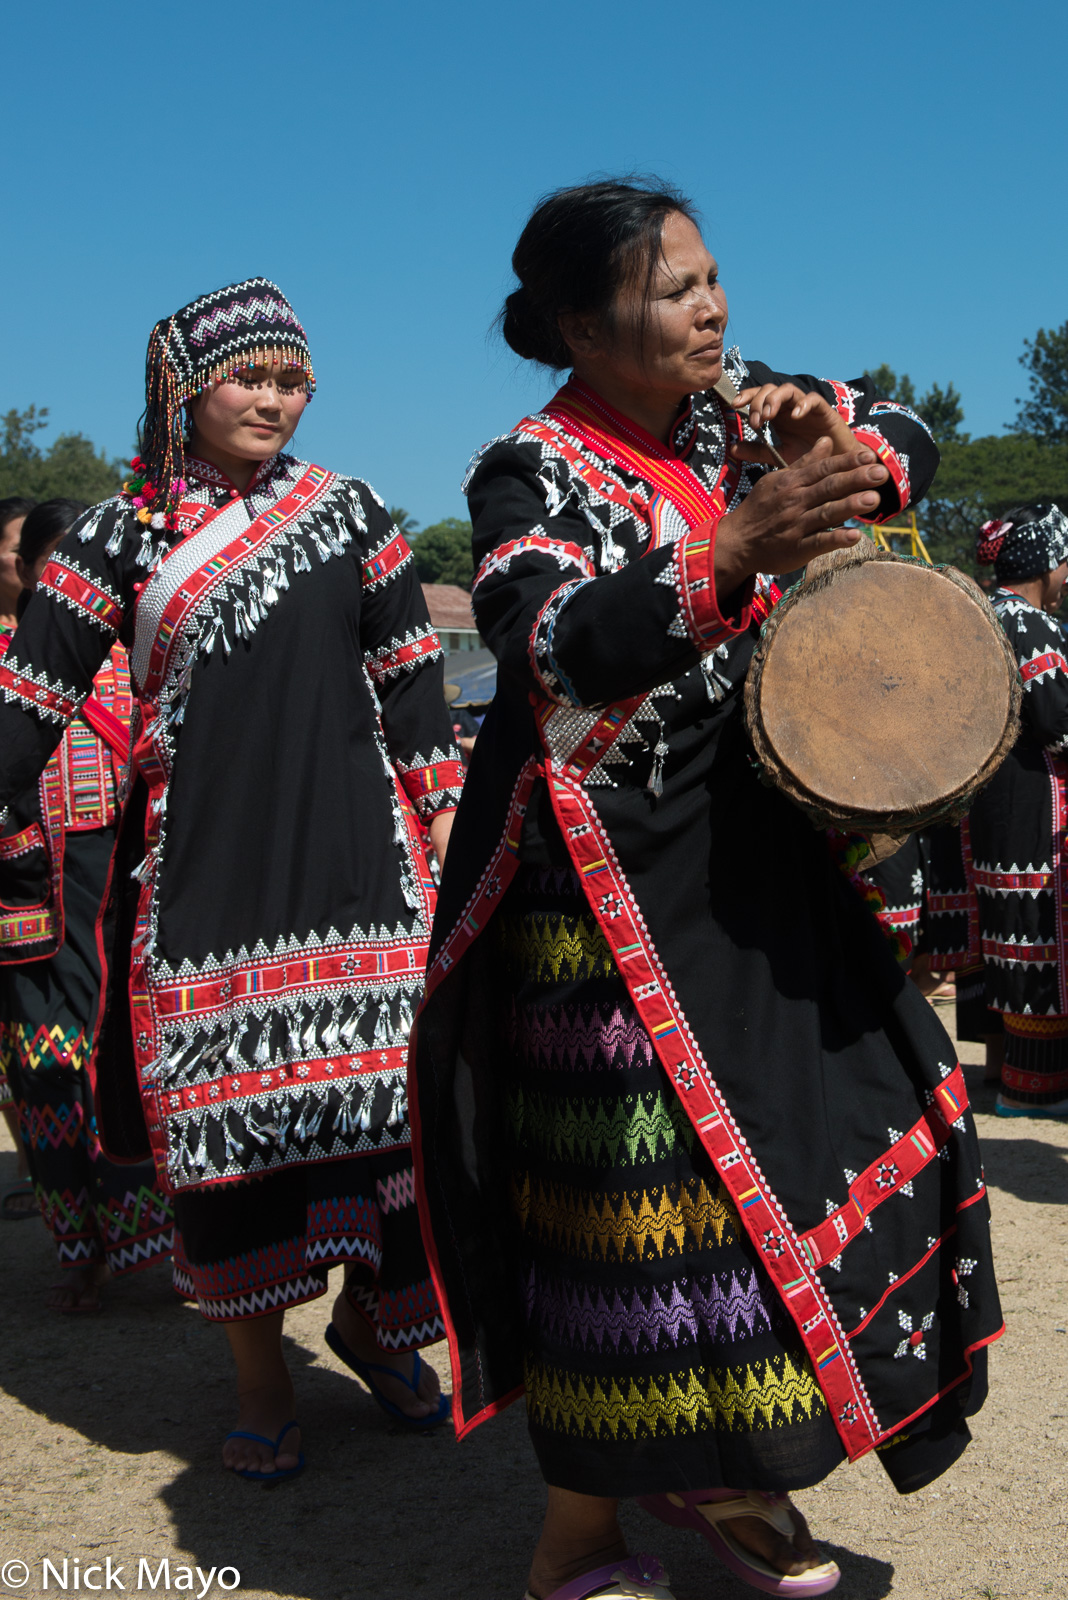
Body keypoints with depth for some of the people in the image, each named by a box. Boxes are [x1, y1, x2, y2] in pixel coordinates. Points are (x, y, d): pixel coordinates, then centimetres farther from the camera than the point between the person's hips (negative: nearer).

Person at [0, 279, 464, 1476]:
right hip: (200, 873, -1)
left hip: (350, 858, 1)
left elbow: (409, 674, 10)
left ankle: (373, 1317, 24)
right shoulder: (124, 533, 4)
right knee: (220, 1110, 1)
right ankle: (261, 1377, 18)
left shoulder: (346, 512, 8)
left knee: (386, 1087, -1)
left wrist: (439, 813, 8)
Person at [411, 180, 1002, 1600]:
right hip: (612, 882, -7)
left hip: (752, 855, 8)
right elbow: (551, 644, -30)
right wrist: (730, 556, -43)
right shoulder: (534, 469, -12)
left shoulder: (728, 415, 7)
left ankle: (722, 1471, 30)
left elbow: (909, 444, 18)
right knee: (635, 1185, -5)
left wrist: (832, 444, -5)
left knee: (842, 1114, 9)